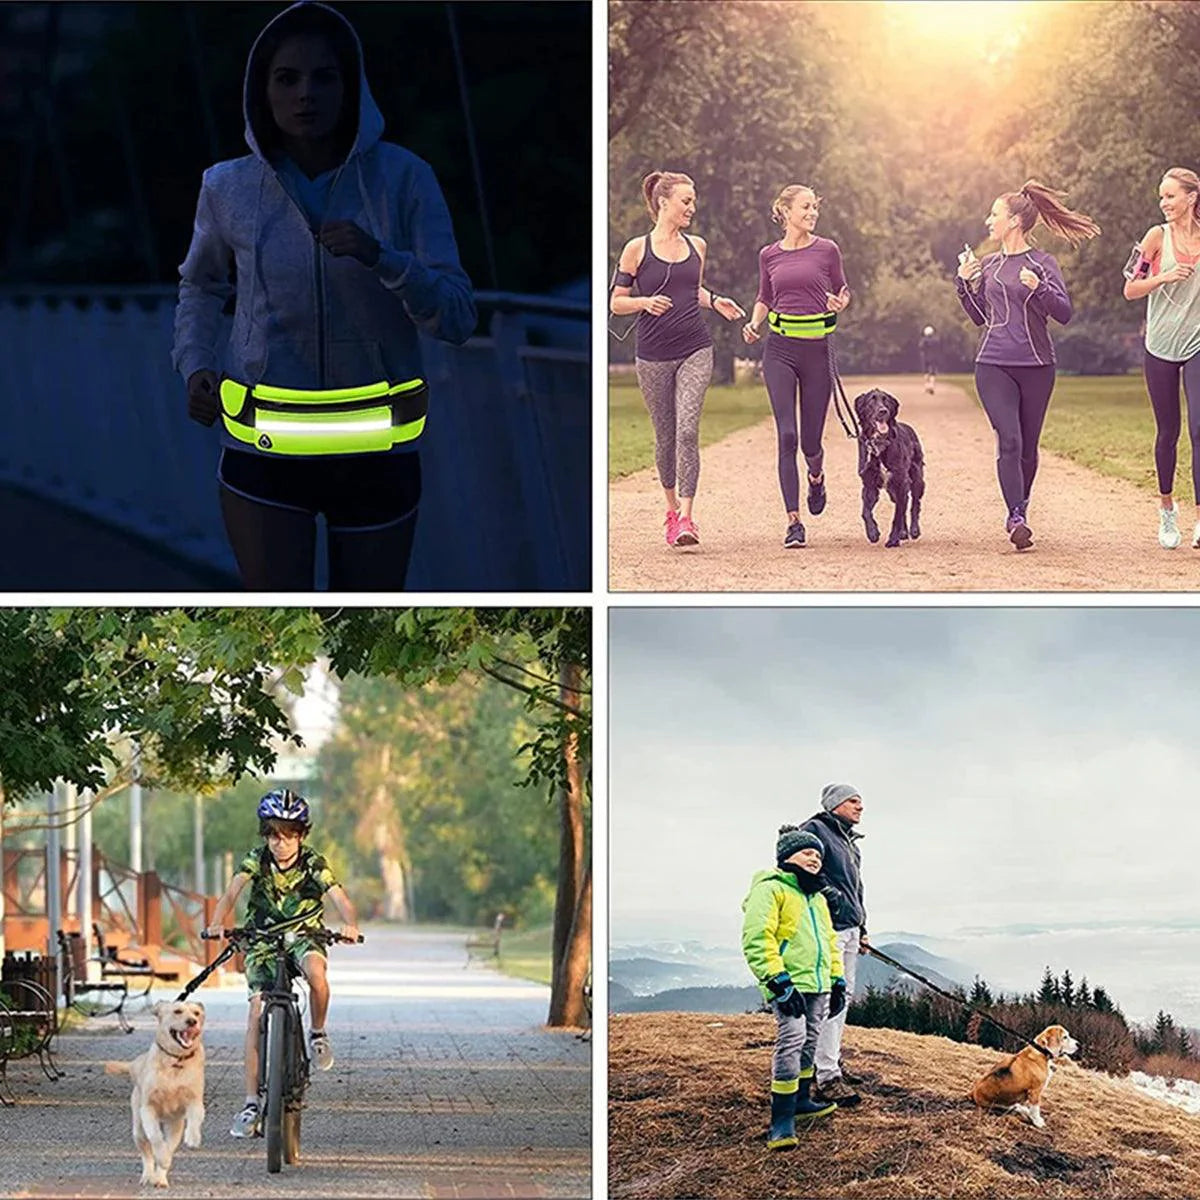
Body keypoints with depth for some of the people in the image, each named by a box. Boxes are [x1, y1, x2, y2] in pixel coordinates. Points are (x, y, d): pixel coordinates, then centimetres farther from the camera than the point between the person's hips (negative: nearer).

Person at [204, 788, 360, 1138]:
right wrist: (217, 924, -44)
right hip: (262, 939, 1)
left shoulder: (312, 863, -13)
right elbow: (232, 892, -24)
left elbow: (340, 898, -25)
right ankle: (251, 1102, -6)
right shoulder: (257, 860, -10)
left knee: (316, 972, -36)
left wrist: (349, 924, -48)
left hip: (303, 935, -1)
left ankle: (318, 1034, -8)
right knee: (257, 1014, -10)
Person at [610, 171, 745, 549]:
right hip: (653, 356, -1)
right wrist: (647, 302, -18)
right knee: (665, 437, 9)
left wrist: (714, 301, 6)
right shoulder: (637, 249, -3)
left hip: (695, 351, 1)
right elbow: (616, 302, 0)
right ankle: (672, 508, 29)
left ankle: (686, 517, -19)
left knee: (687, 431, -14)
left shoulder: (697, 246, 9)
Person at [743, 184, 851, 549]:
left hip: (816, 350, 0)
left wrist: (840, 303, -12)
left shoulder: (826, 250, 3)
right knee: (787, 435, -10)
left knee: (811, 440, 4)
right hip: (779, 350, 0)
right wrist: (754, 323, 2)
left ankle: (816, 477, 42)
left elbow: (841, 293, 11)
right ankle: (794, 522, -8)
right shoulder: (769, 255, 7)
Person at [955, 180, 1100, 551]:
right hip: (994, 366, 2)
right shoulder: (988, 265, 12)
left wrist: (1039, 288, -23)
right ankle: (1016, 517, -20)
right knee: (1009, 441, -14)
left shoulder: (1042, 263, -1)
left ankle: (1020, 512, 26)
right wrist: (965, 283, 6)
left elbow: (1064, 312, -8)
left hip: (1036, 366, -2)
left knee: (1028, 446, 8)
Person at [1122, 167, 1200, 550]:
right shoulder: (1158, 237, -2)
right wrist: (1165, 277, -16)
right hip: (1161, 347, 1)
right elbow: (1130, 290, -1)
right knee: (1167, 432, 10)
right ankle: (1167, 507, 31)